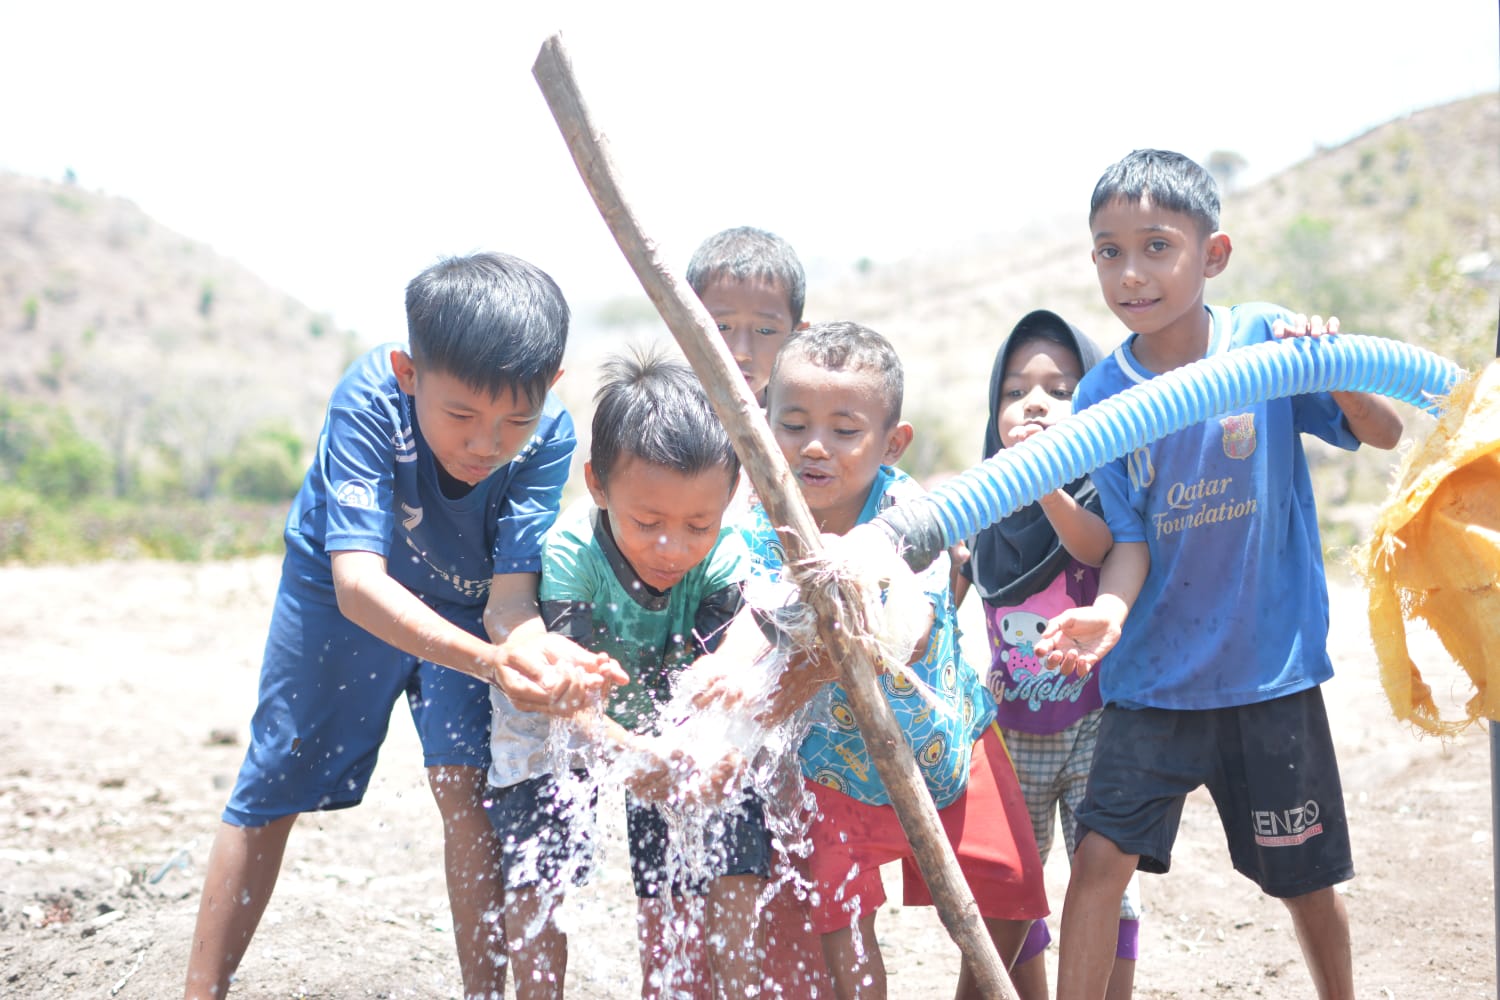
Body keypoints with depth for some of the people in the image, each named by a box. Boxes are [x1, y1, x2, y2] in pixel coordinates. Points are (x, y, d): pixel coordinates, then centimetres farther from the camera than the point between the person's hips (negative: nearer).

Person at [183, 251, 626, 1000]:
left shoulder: (548, 436, -31)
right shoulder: (370, 398, -38)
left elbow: (509, 592, -34)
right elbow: (358, 579, -46)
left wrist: (531, 646, -59)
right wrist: (488, 662, -61)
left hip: (464, 605, 1)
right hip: (342, 598, -1)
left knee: (468, 786, -16)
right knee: (270, 790, 7)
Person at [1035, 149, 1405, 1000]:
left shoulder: (1265, 339, -9)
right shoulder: (1102, 397, -5)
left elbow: (1385, 435, -8)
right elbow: (1130, 539, -6)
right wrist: (1109, 608, -28)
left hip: (1272, 670, 0)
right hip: (1154, 677, 1)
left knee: (1305, 874, 13)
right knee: (1101, 856, -9)